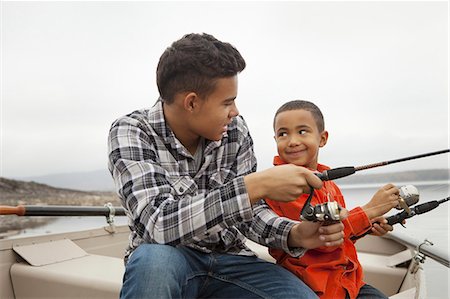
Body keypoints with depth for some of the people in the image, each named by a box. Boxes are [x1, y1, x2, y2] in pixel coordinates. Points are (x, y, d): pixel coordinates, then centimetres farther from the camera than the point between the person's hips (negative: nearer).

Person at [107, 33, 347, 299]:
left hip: (229, 259, 3)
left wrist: (293, 234, -19)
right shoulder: (131, 132, -17)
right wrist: (256, 185, -36)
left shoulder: (235, 130, -6)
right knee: (153, 260, -36)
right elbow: (158, 223, -31)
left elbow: (249, 209, 1)